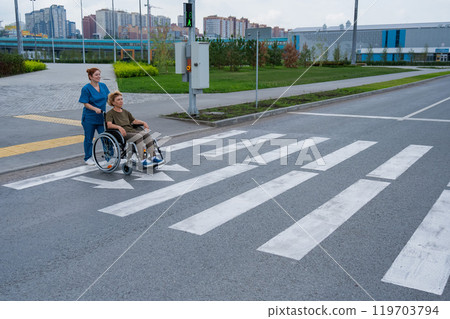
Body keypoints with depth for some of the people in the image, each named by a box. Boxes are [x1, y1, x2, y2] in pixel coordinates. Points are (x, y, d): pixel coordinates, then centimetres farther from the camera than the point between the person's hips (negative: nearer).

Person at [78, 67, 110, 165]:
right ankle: (88, 158, 24)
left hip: (101, 117, 4)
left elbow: (108, 98, 12)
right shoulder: (86, 88, -11)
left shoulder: (103, 86, 5)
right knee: (89, 138, 9)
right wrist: (95, 109, -27)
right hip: (89, 118, -4)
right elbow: (86, 103, -12)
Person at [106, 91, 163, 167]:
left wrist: (143, 123, 8)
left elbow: (134, 121, 28)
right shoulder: (110, 113, 5)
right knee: (139, 136, -33)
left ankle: (153, 157, -27)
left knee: (147, 134, -22)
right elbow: (109, 125, -13)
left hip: (131, 130, 6)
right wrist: (119, 127, -32)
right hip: (122, 134, -6)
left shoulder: (125, 112, 27)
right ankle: (143, 160, -36)